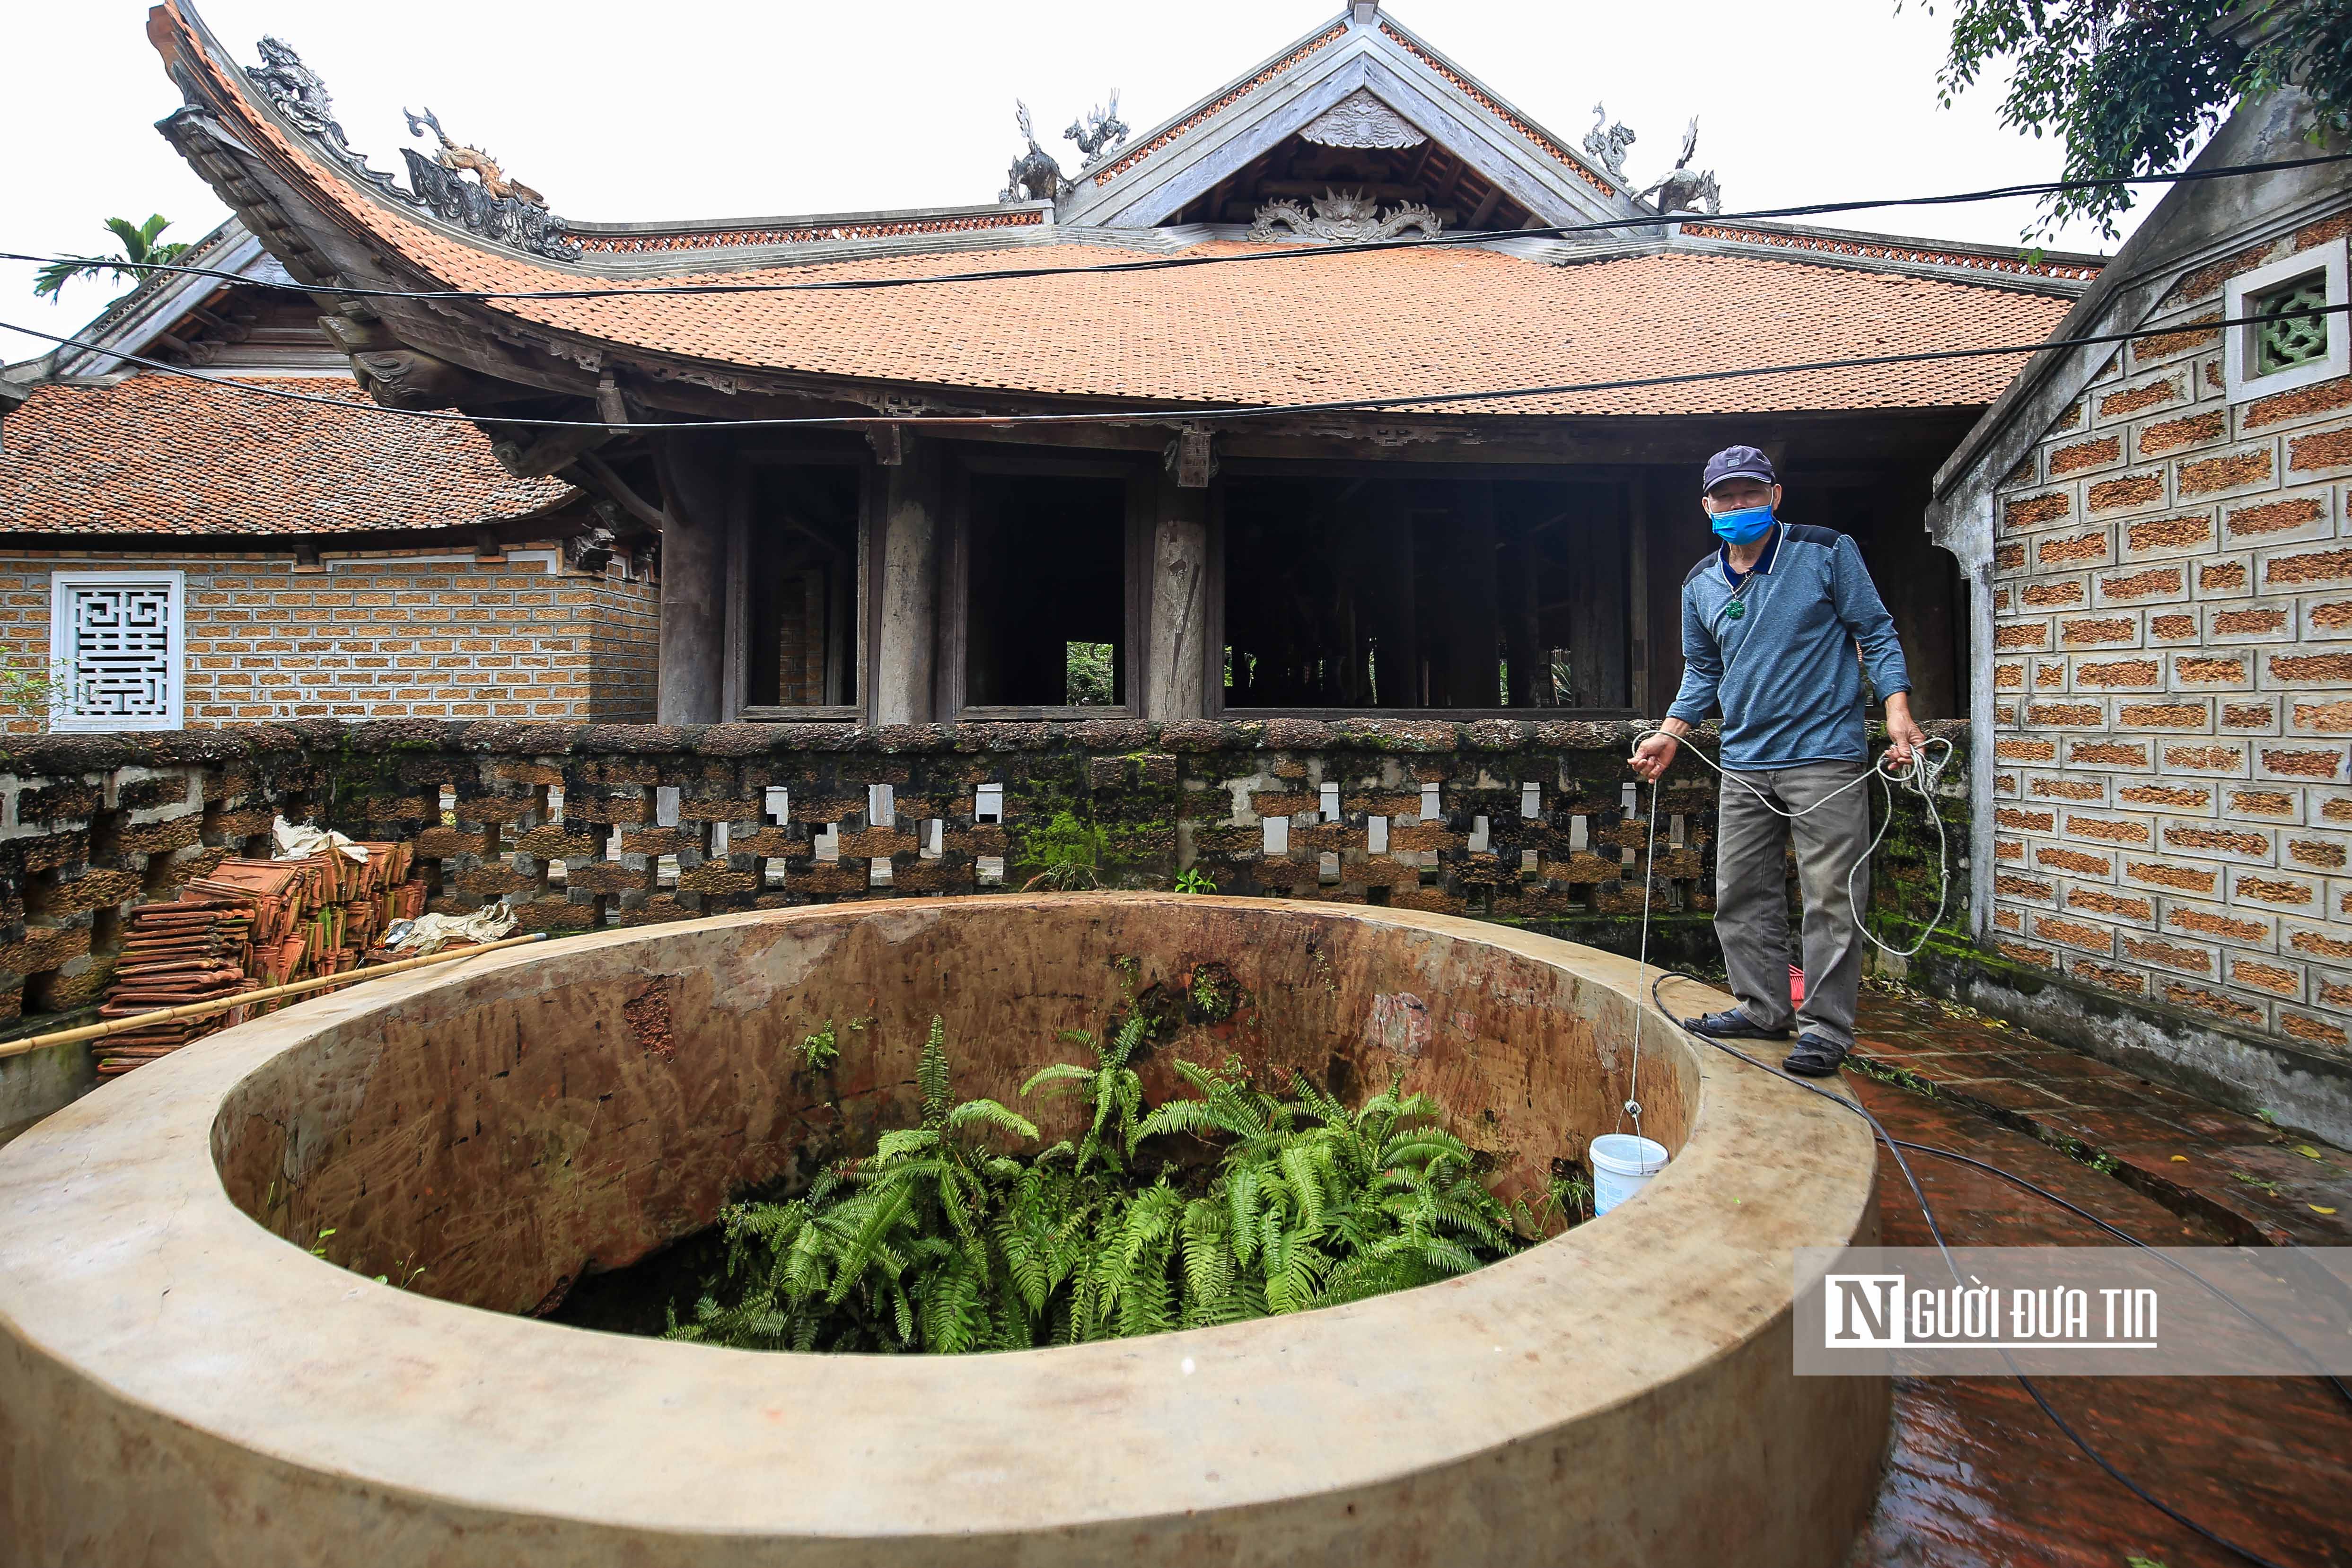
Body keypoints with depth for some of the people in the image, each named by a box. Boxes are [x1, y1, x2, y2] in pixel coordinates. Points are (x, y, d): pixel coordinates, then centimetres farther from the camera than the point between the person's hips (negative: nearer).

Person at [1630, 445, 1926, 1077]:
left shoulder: (1828, 552, -1)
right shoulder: (1700, 585, 11)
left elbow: (1876, 634, 1)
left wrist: (1897, 713, -12)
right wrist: (1669, 735, 10)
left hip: (1825, 757, -5)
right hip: (1744, 764, 5)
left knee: (1830, 897, -3)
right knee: (1741, 895, 9)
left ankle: (1825, 1026, 7)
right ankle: (1763, 1008, 22)